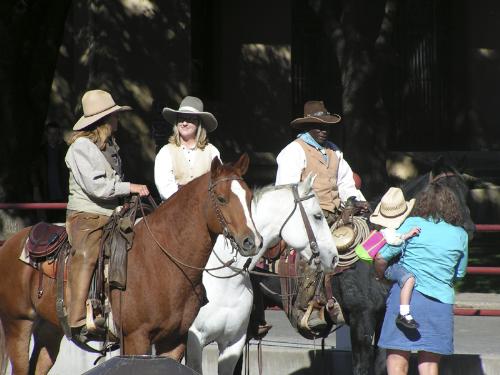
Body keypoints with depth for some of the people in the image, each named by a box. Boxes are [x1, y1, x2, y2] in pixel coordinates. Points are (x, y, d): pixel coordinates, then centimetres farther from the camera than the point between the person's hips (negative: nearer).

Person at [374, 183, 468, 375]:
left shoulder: (412, 224, -1)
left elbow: (381, 257, -2)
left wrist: (382, 277, 16)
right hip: (442, 300, 3)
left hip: (407, 294, -3)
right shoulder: (461, 235, 9)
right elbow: (459, 274, 17)